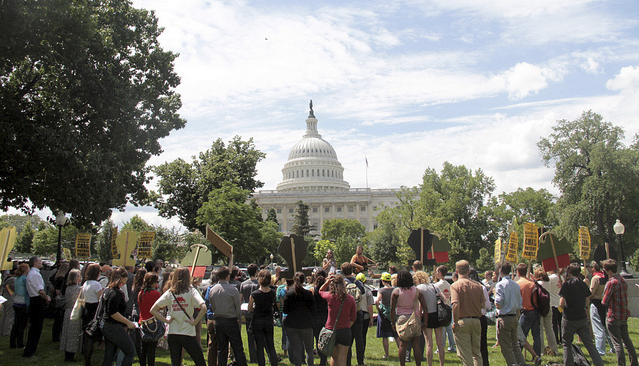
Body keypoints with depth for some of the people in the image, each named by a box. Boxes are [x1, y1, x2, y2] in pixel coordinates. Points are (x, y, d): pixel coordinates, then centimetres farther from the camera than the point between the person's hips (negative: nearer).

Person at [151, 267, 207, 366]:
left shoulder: (169, 293, 4)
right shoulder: (191, 291, -5)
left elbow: (153, 310, 4)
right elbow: (203, 308, -21)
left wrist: (167, 320, 4)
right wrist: (195, 322, -10)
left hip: (172, 334, 4)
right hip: (188, 334, -4)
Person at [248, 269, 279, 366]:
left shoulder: (254, 294, -15)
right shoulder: (273, 293, -6)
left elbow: (249, 309, -5)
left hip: (257, 322, -3)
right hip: (269, 322, 3)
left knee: (259, 347, 6)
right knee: (271, 346, 13)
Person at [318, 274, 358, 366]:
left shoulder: (330, 296, -10)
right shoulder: (350, 299, -4)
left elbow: (321, 291, 14)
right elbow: (353, 318, 5)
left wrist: (327, 282, 2)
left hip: (331, 330, 0)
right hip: (345, 331, 0)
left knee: (334, 357, 18)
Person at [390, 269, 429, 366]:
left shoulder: (396, 291, -2)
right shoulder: (417, 291, 3)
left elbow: (392, 309, -4)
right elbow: (425, 308, 1)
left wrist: (392, 322, 3)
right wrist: (424, 323, 6)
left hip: (401, 318, -1)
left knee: (402, 344, 4)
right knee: (416, 344, 6)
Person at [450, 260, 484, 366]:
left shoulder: (455, 285, -10)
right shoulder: (478, 285, 4)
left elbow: (456, 305, -21)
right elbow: (482, 304, 5)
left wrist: (455, 322, -14)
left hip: (463, 321, -5)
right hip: (476, 321, 5)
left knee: (465, 354, 2)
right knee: (477, 352, 18)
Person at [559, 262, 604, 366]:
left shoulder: (567, 284, -10)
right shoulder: (584, 285, 5)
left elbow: (562, 304, -15)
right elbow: (586, 304, 11)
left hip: (569, 319, -4)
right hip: (582, 318, 4)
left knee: (567, 344, 9)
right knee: (589, 344, 5)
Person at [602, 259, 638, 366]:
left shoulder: (611, 282, -18)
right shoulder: (623, 280, 7)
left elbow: (605, 302, -15)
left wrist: (602, 301, 7)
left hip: (613, 317, -8)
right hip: (624, 315, 8)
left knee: (617, 343, -3)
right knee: (626, 340, 17)